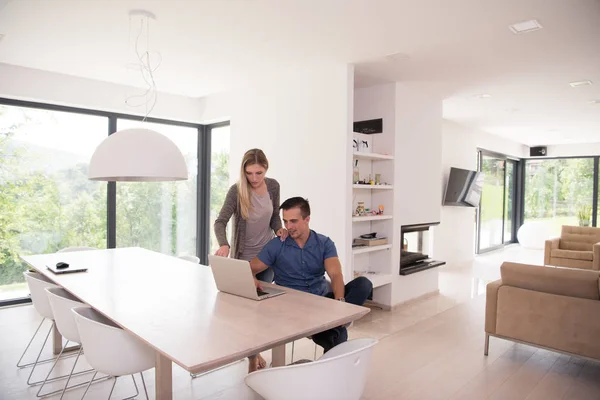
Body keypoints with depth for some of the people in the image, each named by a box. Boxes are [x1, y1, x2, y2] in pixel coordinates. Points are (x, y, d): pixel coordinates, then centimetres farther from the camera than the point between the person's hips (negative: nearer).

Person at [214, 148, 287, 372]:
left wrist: (279, 229, -16)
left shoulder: (273, 186, -5)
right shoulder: (237, 190, -19)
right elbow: (220, 222, -25)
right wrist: (224, 245, -44)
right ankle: (252, 357, 23)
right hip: (243, 258, -4)